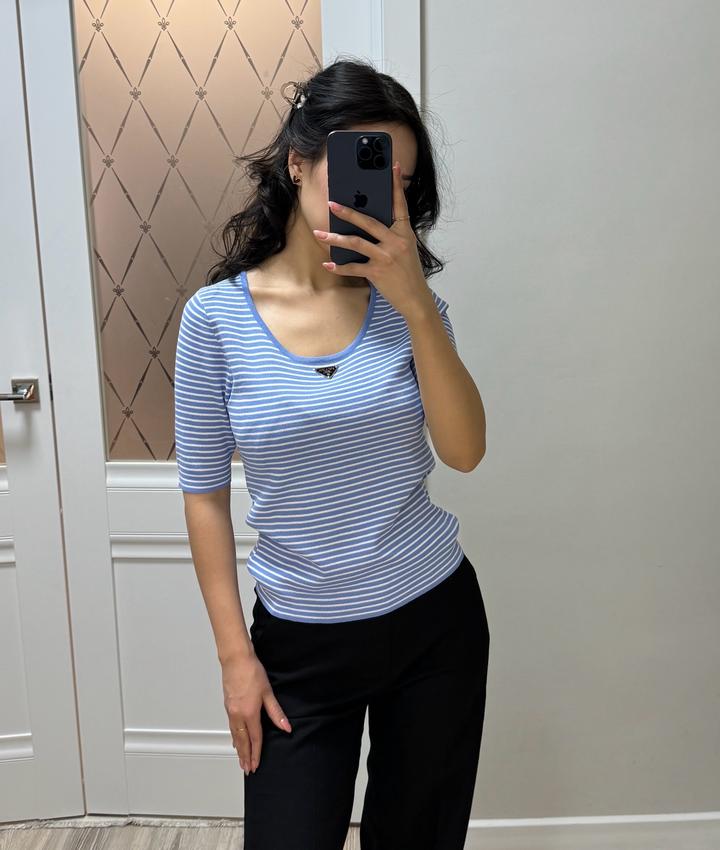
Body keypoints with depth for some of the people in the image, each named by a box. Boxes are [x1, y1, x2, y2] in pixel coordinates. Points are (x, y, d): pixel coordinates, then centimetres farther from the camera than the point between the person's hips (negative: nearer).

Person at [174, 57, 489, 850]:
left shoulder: (409, 301, -4)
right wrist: (235, 654, -4)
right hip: (301, 637, -2)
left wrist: (415, 301, -24)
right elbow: (204, 493, -5)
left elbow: (464, 452, -15)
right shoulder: (217, 315, -10)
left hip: (435, 618, 2)